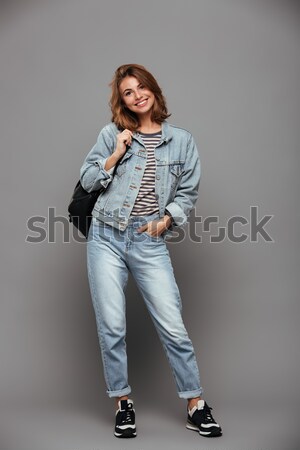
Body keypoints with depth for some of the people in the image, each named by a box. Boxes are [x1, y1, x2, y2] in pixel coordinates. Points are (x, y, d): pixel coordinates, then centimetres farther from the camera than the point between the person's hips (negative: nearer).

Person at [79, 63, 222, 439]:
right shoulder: (112, 134, 7)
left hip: (150, 241, 0)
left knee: (173, 326, -2)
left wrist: (166, 219, -5)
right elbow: (87, 180, 6)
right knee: (111, 326, 2)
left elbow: (188, 192, 9)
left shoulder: (182, 140, 7)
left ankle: (195, 405, 13)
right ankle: (122, 402, 19)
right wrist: (117, 154, -6)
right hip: (106, 237, 1)